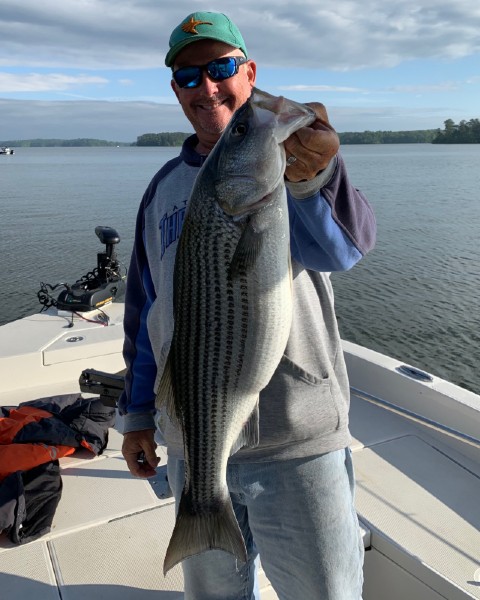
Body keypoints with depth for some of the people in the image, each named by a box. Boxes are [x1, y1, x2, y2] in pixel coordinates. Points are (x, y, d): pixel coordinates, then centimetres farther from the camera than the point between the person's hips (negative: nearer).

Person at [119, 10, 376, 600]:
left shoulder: (291, 159, -4)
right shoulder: (165, 186, 9)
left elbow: (340, 248, -26)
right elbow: (145, 307, 13)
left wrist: (313, 175, -46)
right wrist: (136, 412, 13)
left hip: (295, 441, -4)